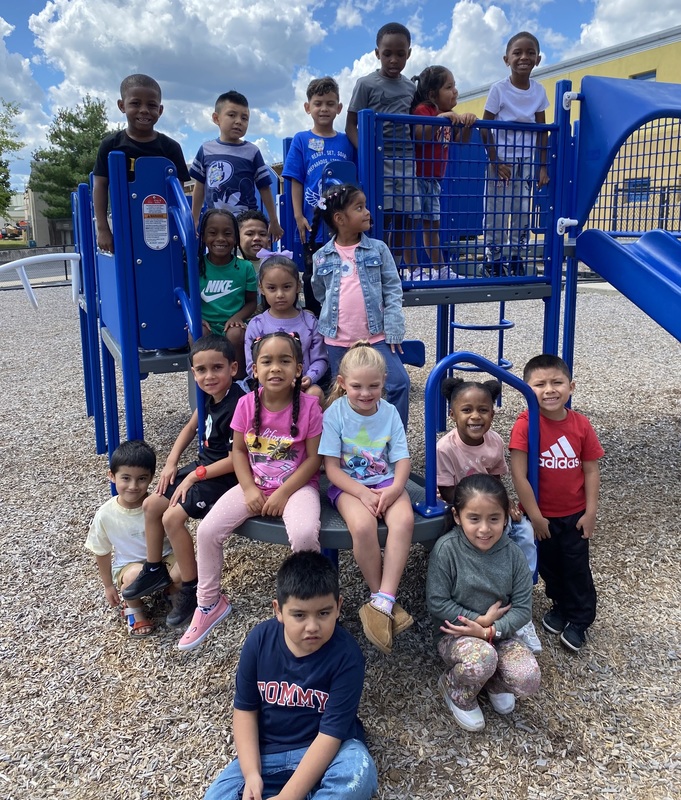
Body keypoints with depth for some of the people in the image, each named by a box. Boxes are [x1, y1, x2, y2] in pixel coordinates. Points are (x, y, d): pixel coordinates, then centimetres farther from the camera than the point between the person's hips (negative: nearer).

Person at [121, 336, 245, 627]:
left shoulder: (237, 406, -26)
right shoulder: (210, 395, 0)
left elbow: (235, 460, -24)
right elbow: (191, 427, 17)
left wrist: (194, 476, -17)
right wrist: (171, 461, 6)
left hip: (225, 476, -9)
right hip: (203, 466, 9)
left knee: (173, 517, -18)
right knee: (151, 504, 7)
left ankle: (192, 588, 0)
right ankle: (154, 571, 26)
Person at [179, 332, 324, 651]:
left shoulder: (308, 405, -14)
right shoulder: (247, 404, -6)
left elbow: (313, 458, -11)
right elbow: (239, 450, 2)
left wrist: (283, 493, -17)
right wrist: (249, 490, -11)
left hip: (297, 485, -3)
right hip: (255, 485, 4)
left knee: (304, 535, -33)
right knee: (207, 530, -12)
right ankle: (209, 603, 12)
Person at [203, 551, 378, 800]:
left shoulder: (346, 655, -22)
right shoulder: (259, 640, -12)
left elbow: (331, 733, -22)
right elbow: (245, 708, -2)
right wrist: (251, 773, -15)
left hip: (327, 751, -4)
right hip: (266, 751, 4)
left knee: (359, 771, -34)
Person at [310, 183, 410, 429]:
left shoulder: (378, 249, 0)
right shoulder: (321, 257, 1)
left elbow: (393, 290, -1)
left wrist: (393, 331, -8)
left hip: (376, 335, 0)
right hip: (337, 340, 0)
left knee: (399, 382, -8)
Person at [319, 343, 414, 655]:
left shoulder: (389, 412, 1)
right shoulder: (335, 414, -8)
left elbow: (402, 459, 0)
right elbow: (332, 468, -10)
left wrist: (394, 489, -21)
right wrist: (363, 493, -22)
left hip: (386, 481, 3)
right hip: (348, 484, -2)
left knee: (404, 520, -31)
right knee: (363, 526, -34)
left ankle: (382, 602, -26)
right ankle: (385, 601, -12)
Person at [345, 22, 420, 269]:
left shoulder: (410, 87, 15)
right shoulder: (366, 84, 1)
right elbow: (351, 125, -1)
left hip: (406, 161, 5)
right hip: (378, 161, -5)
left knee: (406, 224, 5)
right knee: (379, 222, -10)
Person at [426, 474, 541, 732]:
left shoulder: (512, 553, -9)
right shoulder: (446, 549, -19)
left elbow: (523, 608, -6)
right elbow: (436, 602, -16)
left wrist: (489, 630, -21)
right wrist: (481, 619, -17)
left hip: (498, 633, 3)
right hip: (454, 634, -3)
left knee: (528, 680, -21)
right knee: (482, 660, -35)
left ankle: (492, 681, 16)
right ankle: (457, 692, 2)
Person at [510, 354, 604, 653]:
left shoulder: (581, 424, -10)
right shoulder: (525, 425, -21)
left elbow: (591, 471, -3)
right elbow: (519, 475, -20)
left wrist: (590, 512, -4)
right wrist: (534, 516, -17)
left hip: (574, 515, 1)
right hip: (541, 516, -1)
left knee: (577, 567, 12)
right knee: (548, 565, 18)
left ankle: (579, 620, 33)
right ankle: (561, 606, 44)